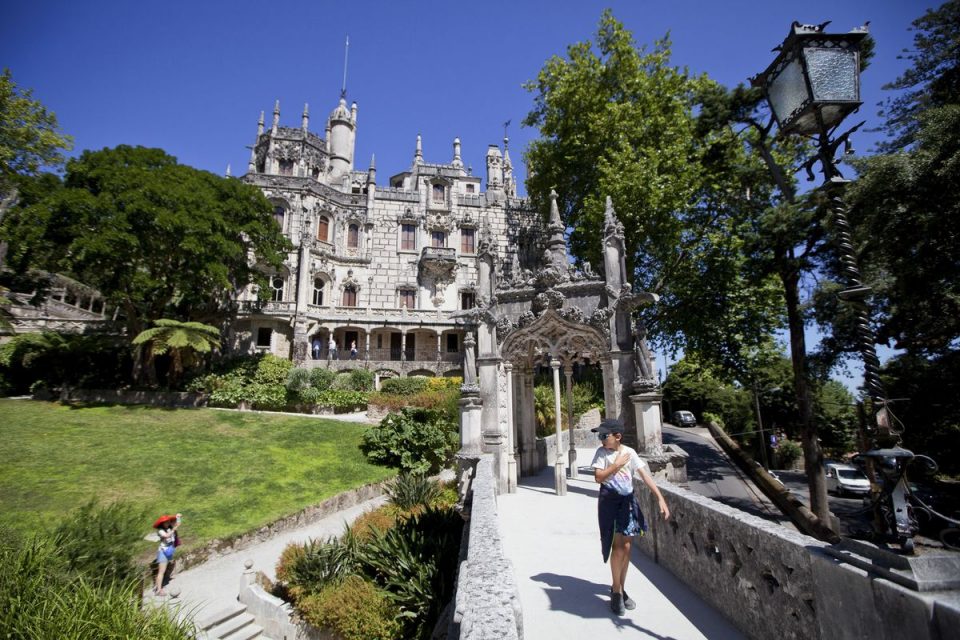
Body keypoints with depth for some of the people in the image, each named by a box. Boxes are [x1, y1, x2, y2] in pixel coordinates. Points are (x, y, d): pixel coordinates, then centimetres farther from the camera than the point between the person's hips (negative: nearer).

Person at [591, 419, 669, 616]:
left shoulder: (629, 452, -3)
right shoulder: (601, 452, -6)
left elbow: (645, 475, -6)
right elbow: (598, 477, -13)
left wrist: (660, 498, -14)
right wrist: (617, 464, -15)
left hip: (628, 500, 3)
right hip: (609, 501, -3)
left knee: (626, 546, 10)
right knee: (618, 545, -5)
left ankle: (619, 588, 27)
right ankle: (616, 592, 11)